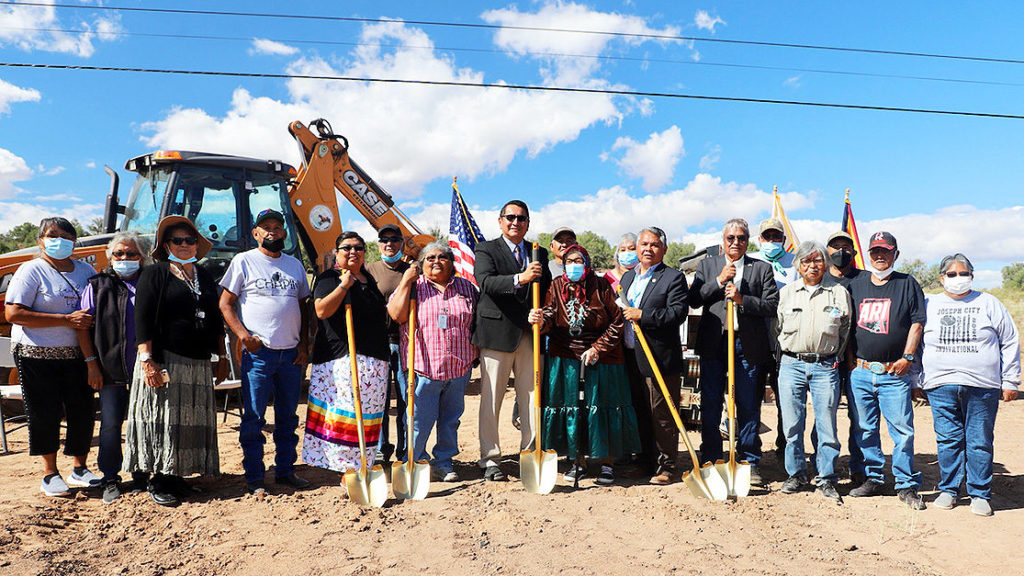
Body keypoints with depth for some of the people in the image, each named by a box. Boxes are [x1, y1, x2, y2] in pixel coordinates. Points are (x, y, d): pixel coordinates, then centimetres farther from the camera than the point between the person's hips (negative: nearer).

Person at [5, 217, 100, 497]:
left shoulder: (86, 270, 10)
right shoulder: (32, 270, -5)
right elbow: (14, 314, -14)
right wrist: (67, 320, -19)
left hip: (77, 355, 4)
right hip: (37, 355, -4)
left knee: (83, 410, 5)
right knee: (46, 413, 3)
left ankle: (79, 469, 21)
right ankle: (50, 474, 18)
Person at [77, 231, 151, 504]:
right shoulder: (98, 286, 6)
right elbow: (83, 327, 4)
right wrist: (92, 364, -4)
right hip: (111, 370, -1)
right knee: (111, 424, 0)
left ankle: (141, 475, 21)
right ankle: (110, 479, 13)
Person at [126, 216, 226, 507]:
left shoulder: (205, 277, 18)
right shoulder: (154, 274, 1)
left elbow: (216, 320, 21)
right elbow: (142, 319, -8)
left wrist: (221, 356, 15)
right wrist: (147, 359, -17)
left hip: (199, 363, 6)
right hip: (165, 360, -5)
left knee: (193, 420, 6)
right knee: (162, 419, -3)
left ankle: (176, 475, 18)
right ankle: (158, 481, 7)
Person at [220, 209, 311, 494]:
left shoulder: (295, 264, 14)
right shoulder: (243, 261, 2)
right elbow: (225, 303, 0)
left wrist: (304, 344, 7)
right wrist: (243, 335, -13)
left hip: (292, 353, 4)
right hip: (258, 352, -4)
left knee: (288, 417, 11)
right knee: (253, 417, -1)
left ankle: (285, 471, 22)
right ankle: (254, 477, 9)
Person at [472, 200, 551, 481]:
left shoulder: (539, 253, 16)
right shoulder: (486, 250, 1)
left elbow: (547, 291, 19)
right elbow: (485, 281, -18)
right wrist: (520, 278, -32)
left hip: (530, 335, 4)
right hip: (498, 332, -4)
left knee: (532, 397, 7)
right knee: (491, 398, 2)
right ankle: (489, 458, 12)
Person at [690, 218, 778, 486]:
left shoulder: (762, 268, 8)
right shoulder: (707, 265, 11)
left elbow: (772, 306, -1)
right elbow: (694, 300, 1)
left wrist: (742, 299, -13)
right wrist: (719, 281, -9)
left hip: (747, 345, -1)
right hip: (713, 343, 1)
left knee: (748, 406, 4)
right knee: (710, 404, 5)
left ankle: (750, 463, 16)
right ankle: (710, 460, 16)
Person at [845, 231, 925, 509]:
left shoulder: (907, 284, 5)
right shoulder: (856, 285, 13)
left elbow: (917, 323, 1)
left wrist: (907, 356, -8)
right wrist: (850, 357, 6)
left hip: (895, 373, -3)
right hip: (860, 371, 3)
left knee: (902, 430, -3)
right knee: (865, 429, 8)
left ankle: (906, 485, 8)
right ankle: (872, 478, 21)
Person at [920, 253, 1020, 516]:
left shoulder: (988, 304, 10)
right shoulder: (929, 305, 11)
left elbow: (1010, 342, 13)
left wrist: (1010, 381, 8)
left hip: (982, 386, 0)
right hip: (941, 385, 1)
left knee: (980, 442, 2)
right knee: (948, 440, 3)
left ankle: (980, 494, 13)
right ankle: (948, 489, 15)